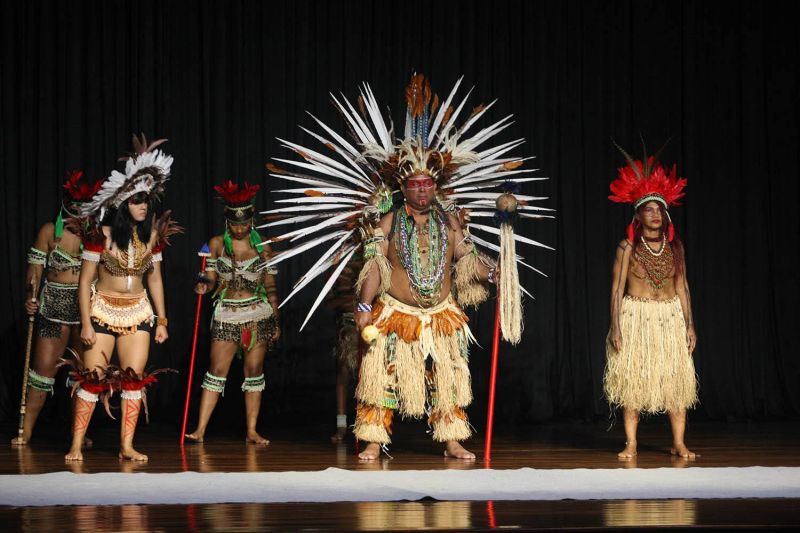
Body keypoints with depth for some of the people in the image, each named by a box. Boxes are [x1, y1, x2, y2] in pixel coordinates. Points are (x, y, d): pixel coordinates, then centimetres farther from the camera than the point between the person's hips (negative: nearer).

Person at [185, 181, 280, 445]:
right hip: (226, 314, 0)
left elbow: (270, 286, 6)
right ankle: (200, 430, -5)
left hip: (258, 314, 0)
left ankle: (252, 431, 8)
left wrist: (276, 321, 5)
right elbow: (212, 278, 5)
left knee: (254, 371, 3)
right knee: (217, 371, -5)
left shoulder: (262, 247, 3)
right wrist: (204, 285, -19)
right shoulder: (217, 243, 4)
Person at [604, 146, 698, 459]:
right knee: (631, 379, -2)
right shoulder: (627, 247, -3)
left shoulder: (675, 246, 5)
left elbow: (682, 287, 8)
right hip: (635, 317, -2)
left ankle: (678, 443, 4)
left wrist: (690, 324, 3)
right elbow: (617, 289, -3)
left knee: (676, 379, -1)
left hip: (670, 318, 2)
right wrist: (615, 327, -10)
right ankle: (631, 444, 5)